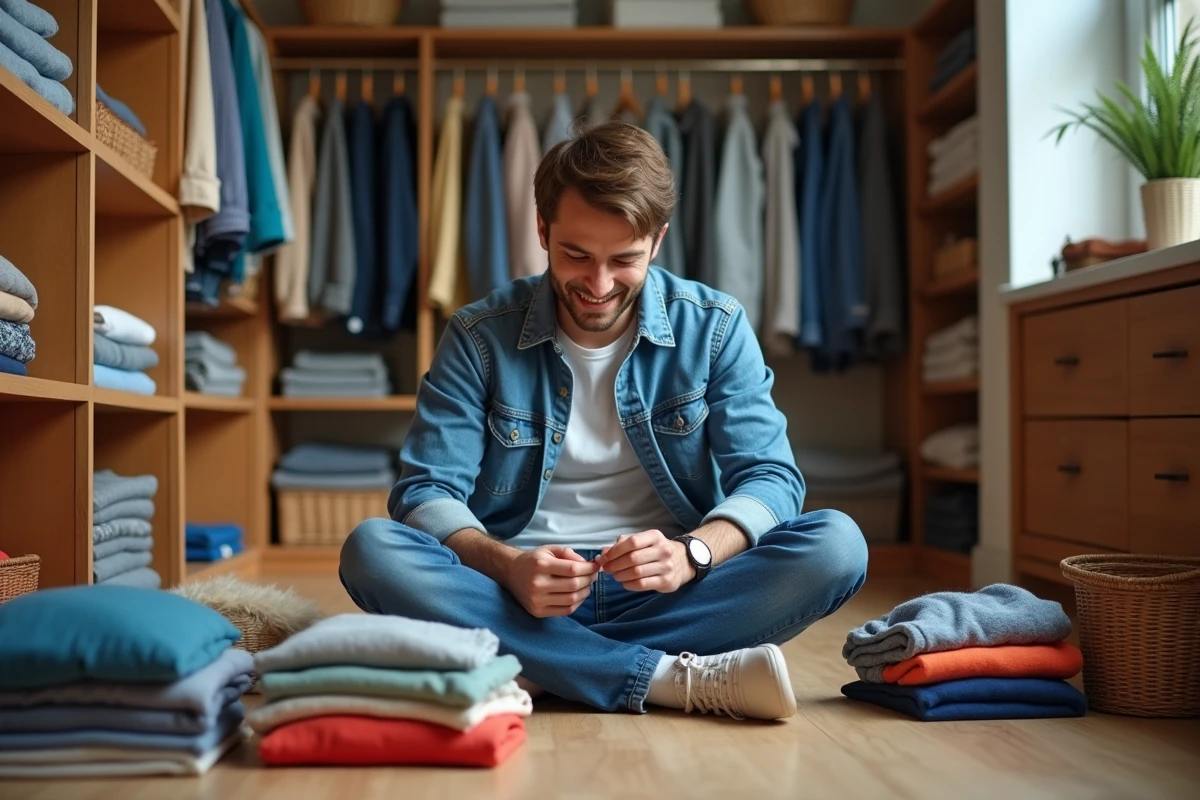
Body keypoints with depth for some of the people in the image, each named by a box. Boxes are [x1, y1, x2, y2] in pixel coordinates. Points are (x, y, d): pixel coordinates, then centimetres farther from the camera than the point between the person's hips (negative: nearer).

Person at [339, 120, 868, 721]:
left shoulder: (714, 327, 1)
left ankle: (543, 664, -25)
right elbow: (426, 491, -4)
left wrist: (691, 553, -25)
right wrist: (508, 566, -25)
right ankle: (678, 679, -31)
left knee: (837, 544, -23)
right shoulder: (479, 337, 0)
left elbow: (770, 478, -3)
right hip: (517, 590, 0)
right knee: (372, 550, -27)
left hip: (667, 595, 1)